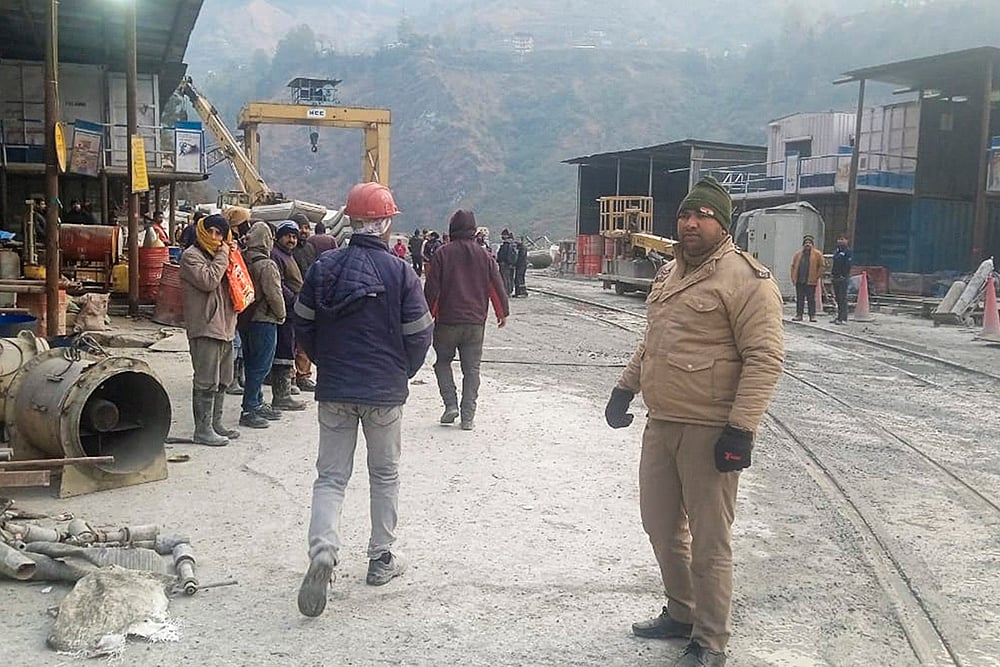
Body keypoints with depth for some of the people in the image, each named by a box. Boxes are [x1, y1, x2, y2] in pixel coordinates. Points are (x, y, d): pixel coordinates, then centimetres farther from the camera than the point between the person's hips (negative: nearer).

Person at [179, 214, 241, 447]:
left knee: (222, 381, 14)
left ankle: (215, 424, 23)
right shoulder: (191, 256, -6)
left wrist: (234, 257, 6)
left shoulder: (219, 254, 20)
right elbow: (208, 281, -20)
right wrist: (223, 256, -11)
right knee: (206, 382, -7)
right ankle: (202, 430, -2)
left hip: (225, 327, 9)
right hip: (204, 328, -9)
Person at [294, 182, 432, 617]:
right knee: (385, 475, 15)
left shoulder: (324, 267, -2)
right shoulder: (400, 272, -11)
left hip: (333, 391, 2)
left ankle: (322, 552, -13)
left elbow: (303, 325, 5)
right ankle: (381, 558, 23)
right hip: (385, 393, -2)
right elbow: (419, 335, -8)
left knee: (330, 475, 8)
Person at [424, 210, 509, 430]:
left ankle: (451, 404, 1)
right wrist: (503, 313, 19)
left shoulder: (443, 254, -4)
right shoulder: (484, 256, 4)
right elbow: (497, 287, 7)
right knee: (471, 369, 6)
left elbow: (432, 288, -6)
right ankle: (468, 417, 3)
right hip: (476, 322, 2)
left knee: (442, 362, 15)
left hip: (447, 321, -2)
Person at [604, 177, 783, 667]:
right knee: (660, 525, 19)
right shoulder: (668, 273, 14)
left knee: (709, 543, 2)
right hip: (660, 424, 9)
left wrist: (741, 428, -23)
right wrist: (624, 387, 19)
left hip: (709, 432, -8)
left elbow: (765, 357, -18)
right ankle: (681, 614, 38)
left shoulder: (746, 279, -13)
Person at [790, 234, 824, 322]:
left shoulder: (817, 254, 2)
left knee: (811, 299, -1)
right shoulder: (798, 254, 13)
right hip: (799, 281, 4)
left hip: (811, 281, -4)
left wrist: (817, 276, -7)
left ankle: (812, 315, 3)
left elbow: (821, 266, -1)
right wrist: (793, 277, 7)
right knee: (799, 298, 7)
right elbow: (793, 266, 16)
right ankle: (799, 314, 12)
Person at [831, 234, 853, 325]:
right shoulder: (836, 251, 18)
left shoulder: (848, 251, -6)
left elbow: (849, 264, -14)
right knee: (838, 298, 12)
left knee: (843, 298, -9)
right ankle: (839, 316, 18)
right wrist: (833, 273, 12)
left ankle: (843, 318, -9)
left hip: (843, 278, -8)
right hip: (836, 277, 8)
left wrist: (844, 275, -17)